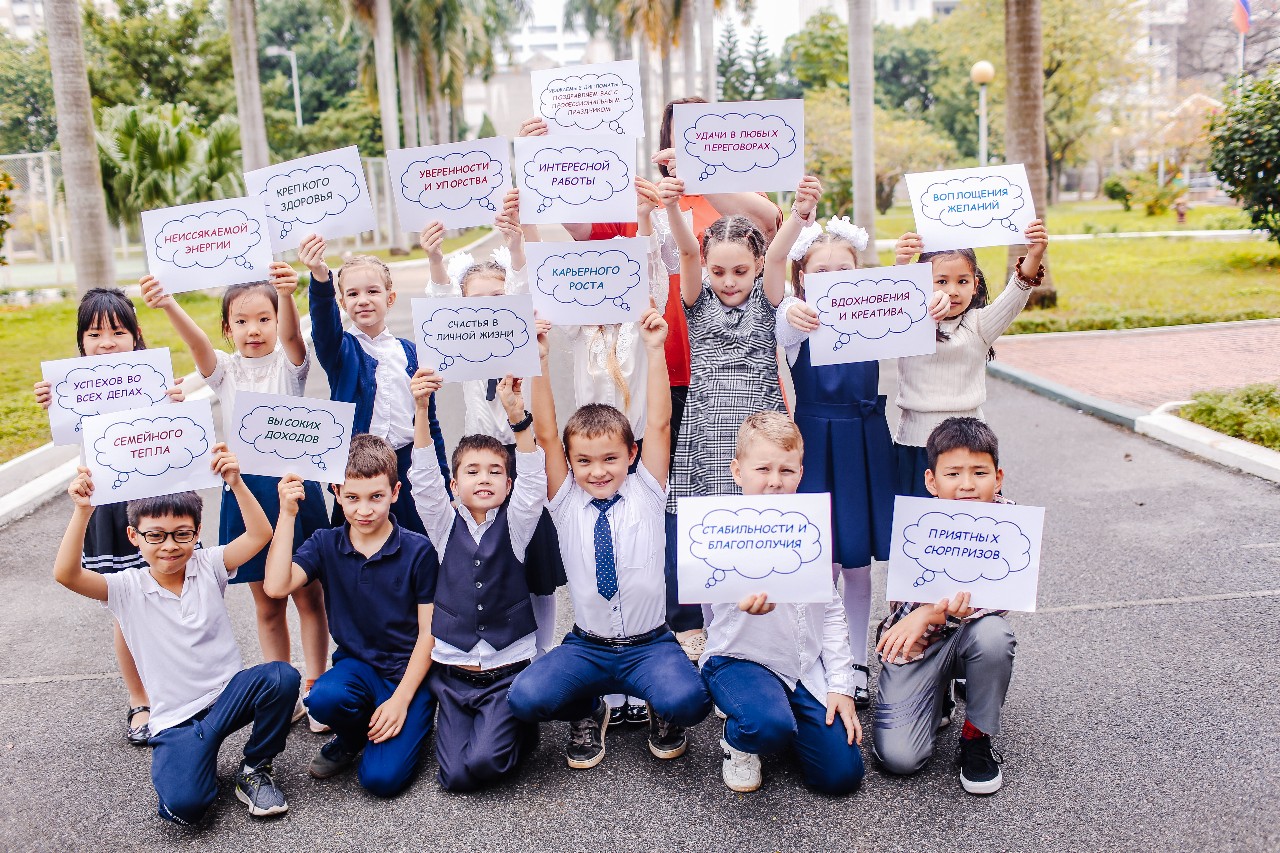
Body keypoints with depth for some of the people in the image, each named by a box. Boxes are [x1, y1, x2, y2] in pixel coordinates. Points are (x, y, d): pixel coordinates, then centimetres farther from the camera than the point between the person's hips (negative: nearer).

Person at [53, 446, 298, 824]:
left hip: (229, 693, 2)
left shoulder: (207, 567, 0)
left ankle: (254, 770, -5)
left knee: (282, 677, -32)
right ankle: (195, 753, 12)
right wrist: (83, 513, -31)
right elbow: (66, 574, -20)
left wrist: (235, 483, -25)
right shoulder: (128, 589, -3)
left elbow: (260, 535, -13)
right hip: (176, 719, -2)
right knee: (184, 804, -27)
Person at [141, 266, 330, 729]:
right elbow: (197, 341, -17)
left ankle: (315, 688, 18)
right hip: (246, 490, 2)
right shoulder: (224, 370, 4)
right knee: (267, 605, 11)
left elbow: (290, 333, -23)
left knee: (308, 596, 7)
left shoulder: (288, 362, -1)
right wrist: (168, 304, -38)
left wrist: (286, 293, -46)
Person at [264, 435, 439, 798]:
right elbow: (276, 586, -17)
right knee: (324, 699, -32)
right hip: (356, 664, 3)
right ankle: (351, 739, 4)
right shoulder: (326, 544, 1)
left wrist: (401, 699, -14)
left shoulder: (418, 550, -9)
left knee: (382, 778, -20)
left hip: (408, 672, -3)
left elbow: (429, 632, -7)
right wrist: (287, 514, -16)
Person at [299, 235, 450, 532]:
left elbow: (430, 421, 11)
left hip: (411, 468, 2)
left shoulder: (410, 352, 8)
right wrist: (320, 277, -44)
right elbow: (324, 322, -24)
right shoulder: (340, 349, 1)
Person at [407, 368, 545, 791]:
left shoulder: (514, 525, 1)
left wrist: (517, 414, -31)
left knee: (483, 762, -20)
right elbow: (423, 477, -11)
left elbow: (533, 477, -16)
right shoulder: (445, 525, 3)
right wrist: (421, 409, -26)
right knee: (455, 775, -10)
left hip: (508, 668, -2)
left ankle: (518, 727, 12)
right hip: (452, 668, 2)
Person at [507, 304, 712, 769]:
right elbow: (546, 435, -10)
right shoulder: (566, 502, 1)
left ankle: (663, 712, 8)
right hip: (587, 646, 1)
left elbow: (659, 425, -10)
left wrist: (654, 351, -18)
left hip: (649, 644, -1)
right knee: (525, 698, -26)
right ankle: (587, 713, 10)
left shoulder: (645, 494, -1)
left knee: (687, 700, -32)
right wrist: (539, 362, -19)